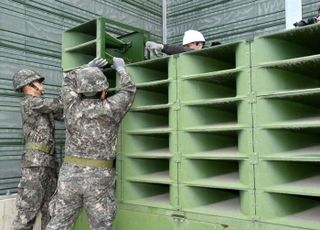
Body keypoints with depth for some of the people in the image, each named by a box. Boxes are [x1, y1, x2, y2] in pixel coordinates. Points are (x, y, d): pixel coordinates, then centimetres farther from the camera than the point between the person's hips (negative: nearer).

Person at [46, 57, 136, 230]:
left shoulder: (73, 106, 3)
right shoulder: (109, 108, -5)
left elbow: (69, 80, 22)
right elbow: (129, 91, 12)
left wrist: (91, 67, 28)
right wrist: (120, 68, 26)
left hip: (70, 175, 3)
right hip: (99, 178, -3)